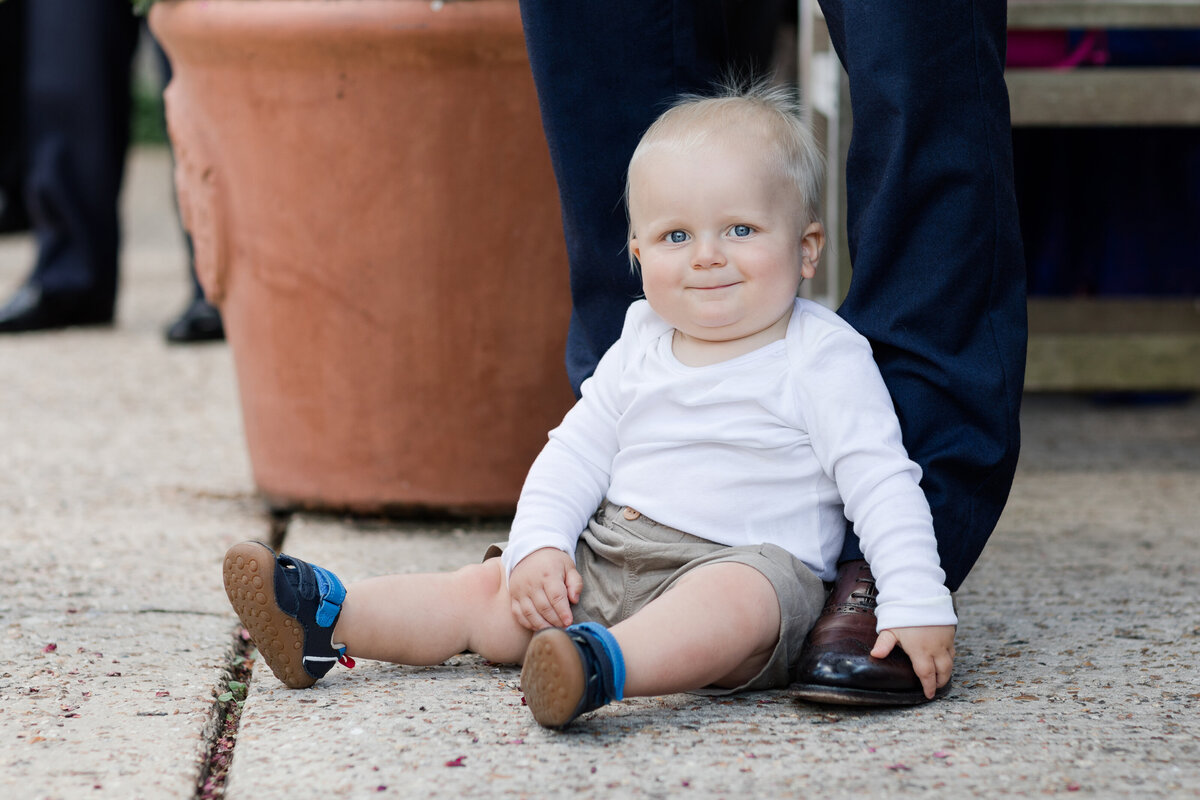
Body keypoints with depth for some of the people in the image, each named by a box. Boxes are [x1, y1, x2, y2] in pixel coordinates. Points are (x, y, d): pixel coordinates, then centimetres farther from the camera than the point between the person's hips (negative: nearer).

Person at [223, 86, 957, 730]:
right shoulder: (641, 351, 14)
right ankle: (327, 620, -6)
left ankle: (603, 668, -64)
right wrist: (539, 544, 0)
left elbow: (883, 484, -9)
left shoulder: (823, 360, -4)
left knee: (737, 598, -40)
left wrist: (918, 605, -20)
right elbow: (575, 456, 18)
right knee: (485, 589, -5)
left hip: (749, 564, -7)